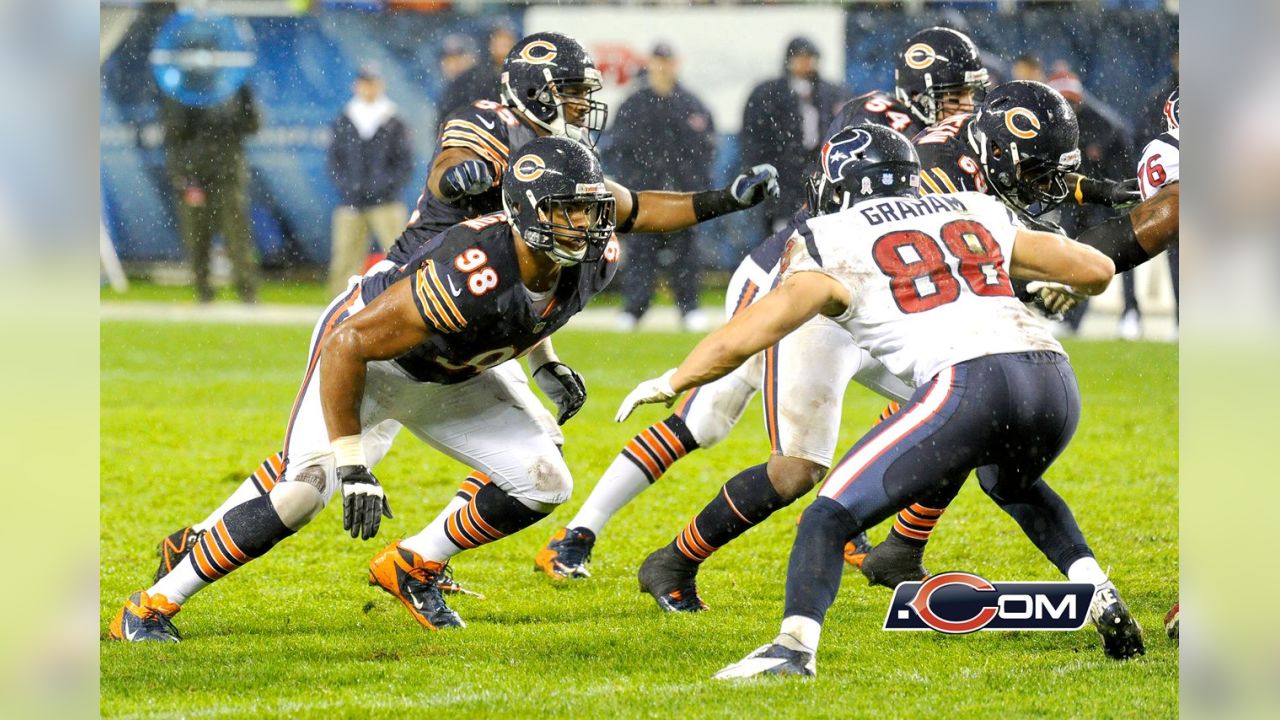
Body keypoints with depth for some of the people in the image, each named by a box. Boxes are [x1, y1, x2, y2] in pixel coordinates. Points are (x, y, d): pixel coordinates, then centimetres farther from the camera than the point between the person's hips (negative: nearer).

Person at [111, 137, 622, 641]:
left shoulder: (594, 258, -18)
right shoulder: (468, 276, -41)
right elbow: (347, 345, -34)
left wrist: (546, 363, 7)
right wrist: (353, 467, -32)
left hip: (448, 375, 8)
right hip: (365, 354, -7)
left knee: (545, 486, -2)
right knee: (308, 489, -24)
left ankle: (413, 566, 17)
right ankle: (151, 607, -12)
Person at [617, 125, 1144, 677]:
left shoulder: (832, 244, 13)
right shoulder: (978, 213, 27)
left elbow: (743, 337, 9)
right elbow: (1097, 271, 31)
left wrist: (668, 384, 25)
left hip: (969, 382, -6)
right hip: (1055, 378, 6)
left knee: (832, 515, -1)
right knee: (1017, 485, 37)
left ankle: (796, 643, -22)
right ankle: (1098, 594, 20)